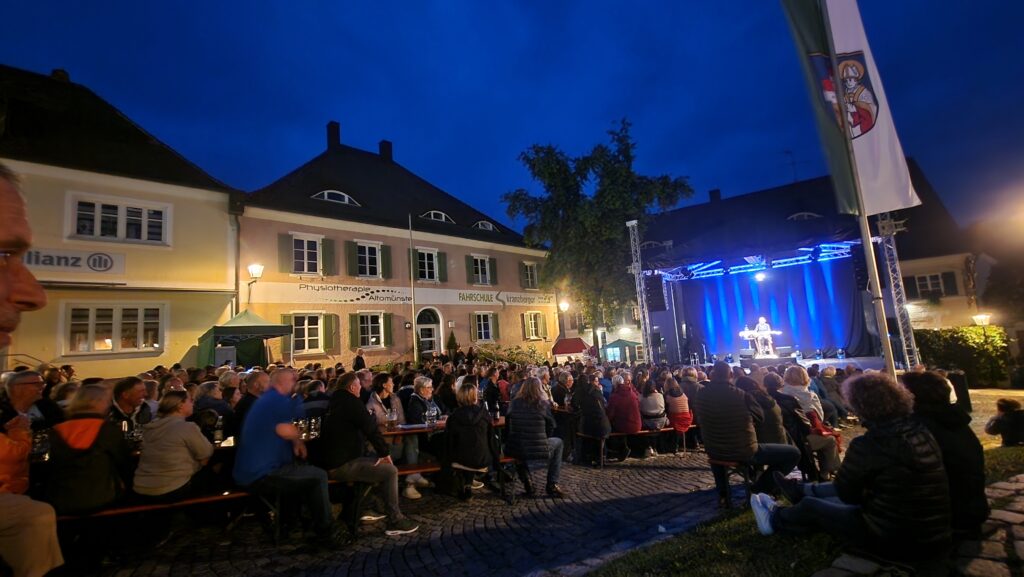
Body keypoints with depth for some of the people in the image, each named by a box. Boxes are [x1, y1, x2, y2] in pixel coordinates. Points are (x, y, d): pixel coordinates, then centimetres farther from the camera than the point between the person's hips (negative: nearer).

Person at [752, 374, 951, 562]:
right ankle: (803, 489, 52)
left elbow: (845, 492, -8)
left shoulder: (868, 444, -25)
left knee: (811, 506, 12)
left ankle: (775, 519, 39)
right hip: (936, 534, 7)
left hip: (898, 541, -7)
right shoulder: (921, 432, -5)